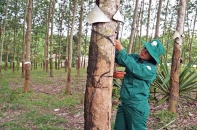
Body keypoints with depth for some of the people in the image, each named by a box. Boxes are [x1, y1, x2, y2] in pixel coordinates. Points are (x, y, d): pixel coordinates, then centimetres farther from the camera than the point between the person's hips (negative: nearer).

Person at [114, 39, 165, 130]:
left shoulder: (151, 68, -16)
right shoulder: (135, 57, 4)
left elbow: (134, 68, -30)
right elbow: (119, 60, 4)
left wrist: (120, 49, -30)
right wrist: (115, 49, -17)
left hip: (137, 106, -6)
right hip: (123, 103, 6)